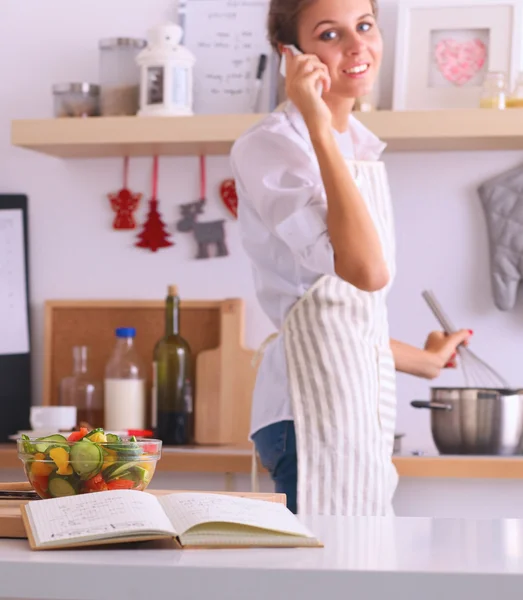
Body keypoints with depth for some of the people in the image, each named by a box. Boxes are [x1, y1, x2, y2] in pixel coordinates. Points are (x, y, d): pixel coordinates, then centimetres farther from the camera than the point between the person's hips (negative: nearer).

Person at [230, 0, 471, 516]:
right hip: (315, 397, -9)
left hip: (364, 391, 9)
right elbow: (364, 270, -24)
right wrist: (319, 129, -22)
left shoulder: (362, 152, 17)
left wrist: (421, 359, 39)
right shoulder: (268, 145, -10)